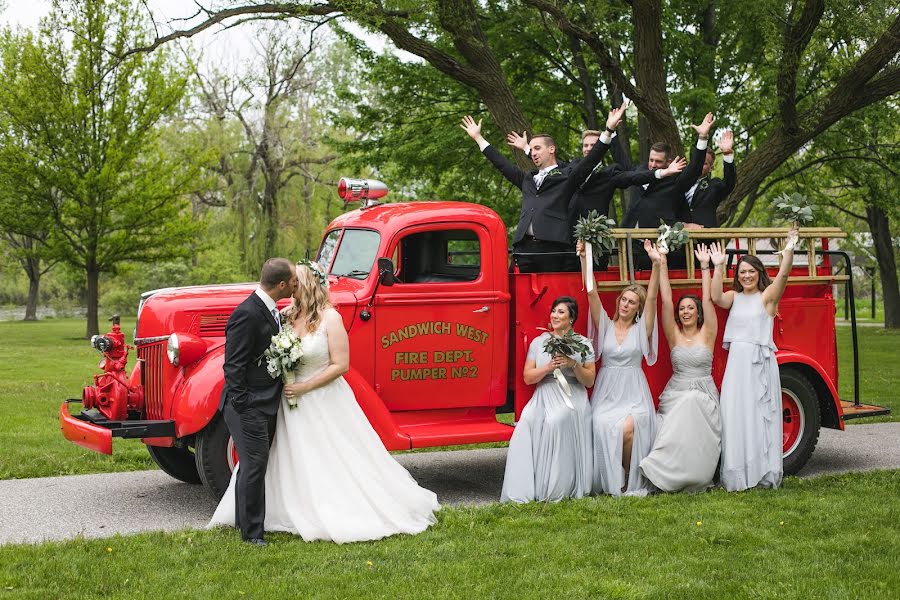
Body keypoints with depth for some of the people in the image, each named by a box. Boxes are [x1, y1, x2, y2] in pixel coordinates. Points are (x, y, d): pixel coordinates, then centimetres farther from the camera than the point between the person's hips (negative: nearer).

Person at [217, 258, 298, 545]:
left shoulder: (269, 309, 10)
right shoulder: (248, 314, -20)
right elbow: (233, 365, -21)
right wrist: (242, 407, -21)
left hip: (265, 404, 10)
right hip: (249, 405, -10)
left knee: (255, 463, 17)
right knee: (255, 463, -7)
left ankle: (244, 519, 30)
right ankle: (252, 532, 1)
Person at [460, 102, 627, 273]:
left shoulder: (566, 176, 12)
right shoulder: (527, 179, 28)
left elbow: (590, 161, 2)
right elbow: (502, 164, 34)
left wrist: (608, 130, -8)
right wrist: (478, 138, 38)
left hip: (553, 246, -5)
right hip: (524, 246, 5)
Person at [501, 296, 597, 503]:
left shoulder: (583, 344, 9)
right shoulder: (539, 342, 14)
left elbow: (589, 381, 5)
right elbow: (528, 377, 8)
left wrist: (574, 365, -12)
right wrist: (548, 368, -10)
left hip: (572, 399, -2)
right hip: (543, 396, 2)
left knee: (555, 420, -35)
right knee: (526, 422, -30)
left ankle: (556, 490, -27)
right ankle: (522, 490, -30)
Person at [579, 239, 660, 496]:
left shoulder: (641, 329, 7)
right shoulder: (606, 326, 9)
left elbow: (652, 297, -4)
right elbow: (592, 293, -1)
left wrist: (657, 264, -15)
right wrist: (584, 260, -11)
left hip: (634, 393, -1)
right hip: (606, 392, 1)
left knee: (628, 427, -29)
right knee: (604, 426, -28)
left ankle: (632, 481, -11)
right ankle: (613, 482, -13)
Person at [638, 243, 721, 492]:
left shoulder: (707, 334, 6)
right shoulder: (674, 335, 9)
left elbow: (708, 300, -2)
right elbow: (666, 301, 1)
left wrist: (705, 266, -4)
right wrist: (661, 264, -5)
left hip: (703, 395, -2)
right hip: (675, 394, 2)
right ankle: (673, 474, -22)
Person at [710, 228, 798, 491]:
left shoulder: (767, 296, 2)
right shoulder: (734, 296, 12)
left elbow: (783, 274, -14)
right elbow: (716, 297, -8)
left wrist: (790, 247, -26)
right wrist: (717, 267, -11)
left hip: (760, 363, -4)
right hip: (736, 362, 4)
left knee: (760, 416, -1)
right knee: (735, 417, 2)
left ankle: (764, 473, 4)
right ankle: (737, 476, 6)